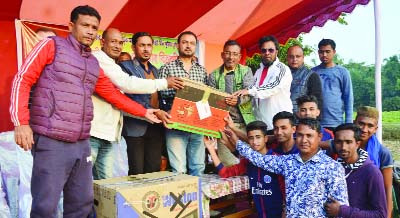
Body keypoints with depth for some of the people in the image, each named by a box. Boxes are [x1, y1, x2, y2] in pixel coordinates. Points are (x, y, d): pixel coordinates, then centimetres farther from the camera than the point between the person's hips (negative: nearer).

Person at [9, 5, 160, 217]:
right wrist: (21, 122, -12)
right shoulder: (52, 45, 3)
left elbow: (114, 94, 24)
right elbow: (22, 80, -2)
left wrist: (144, 112, 25)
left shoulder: (93, 64, 18)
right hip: (51, 142, -5)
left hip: (82, 144, 6)